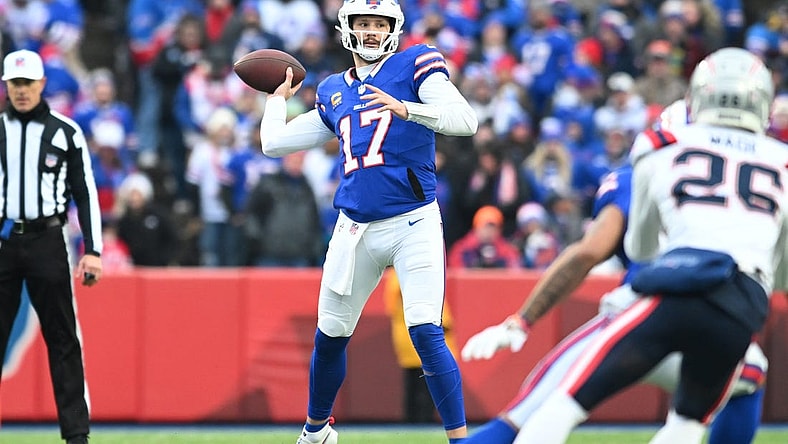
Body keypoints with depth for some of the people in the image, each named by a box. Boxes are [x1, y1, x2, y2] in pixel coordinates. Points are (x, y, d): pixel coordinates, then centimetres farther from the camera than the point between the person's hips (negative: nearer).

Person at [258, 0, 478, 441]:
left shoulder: (414, 66, 0)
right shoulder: (334, 92, 15)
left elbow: (466, 120, -14)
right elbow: (275, 142, 21)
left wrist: (404, 108, -26)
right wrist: (278, 98, 34)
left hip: (414, 225, -5)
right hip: (356, 230, 5)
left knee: (427, 335, -17)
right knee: (330, 337, 11)